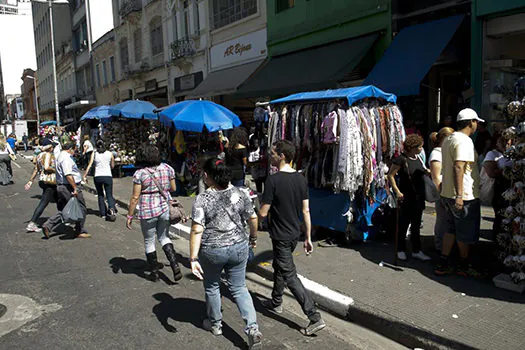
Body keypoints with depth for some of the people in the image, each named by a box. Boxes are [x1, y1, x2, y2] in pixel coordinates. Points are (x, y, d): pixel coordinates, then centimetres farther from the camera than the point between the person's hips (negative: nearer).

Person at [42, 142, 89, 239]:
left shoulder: (60, 156, 17)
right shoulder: (66, 158, -17)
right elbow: (68, 175, -25)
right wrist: (75, 188, -24)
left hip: (61, 186, 10)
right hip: (70, 187, -10)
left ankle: (48, 226, 6)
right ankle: (80, 232, 11)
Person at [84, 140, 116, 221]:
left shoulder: (94, 154, 4)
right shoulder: (110, 153, 5)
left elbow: (89, 165, -3)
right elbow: (112, 166, 12)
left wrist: (85, 176, -1)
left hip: (97, 177, 1)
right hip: (108, 176, -1)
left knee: (100, 195, 15)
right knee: (109, 195, 3)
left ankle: (103, 213, 14)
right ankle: (111, 208, -26)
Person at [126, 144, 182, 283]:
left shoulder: (140, 173, -12)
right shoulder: (167, 168, -1)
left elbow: (135, 197, -12)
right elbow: (173, 189, 8)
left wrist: (129, 216, -3)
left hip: (147, 211, -4)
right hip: (165, 208, 4)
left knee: (149, 242, 14)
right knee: (164, 237, 21)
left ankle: (155, 273, 24)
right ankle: (175, 266, 5)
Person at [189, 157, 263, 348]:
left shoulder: (202, 199, -15)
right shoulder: (239, 193, -4)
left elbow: (197, 230, -19)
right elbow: (253, 218, 3)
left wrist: (193, 259, -16)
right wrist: (253, 237, 20)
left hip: (212, 252, -3)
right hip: (239, 248, 3)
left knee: (212, 287, 21)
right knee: (239, 288, 16)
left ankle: (215, 324, 38)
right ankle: (253, 328, 5)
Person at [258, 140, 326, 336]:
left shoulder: (273, 180, -20)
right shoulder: (301, 179, 1)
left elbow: (263, 213, -18)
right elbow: (306, 211, 3)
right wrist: (308, 237, 9)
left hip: (280, 235, -8)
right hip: (295, 234, 8)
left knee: (290, 276, -1)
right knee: (279, 267, 26)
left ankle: (315, 318, -3)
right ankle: (276, 303, 43)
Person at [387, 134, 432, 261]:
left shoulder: (418, 158, 8)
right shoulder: (401, 159, -12)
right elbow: (390, 175, -11)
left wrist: (428, 172, 1)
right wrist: (397, 192, -15)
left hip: (418, 197, 6)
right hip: (406, 198, -6)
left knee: (416, 225, 12)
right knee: (403, 225, 5)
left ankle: (416, 251, 21)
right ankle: (401, 250, 18)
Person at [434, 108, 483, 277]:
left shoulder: (448, 139, 14)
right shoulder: (465, 141, -17)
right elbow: (458, 168, -27)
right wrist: (459, 195, -29)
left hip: (448, 194, 9)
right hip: (465, 196, -9)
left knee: (451, 230, 16)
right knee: (466, 234, 7)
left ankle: (442, 264, 18)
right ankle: (464, 266, 22)